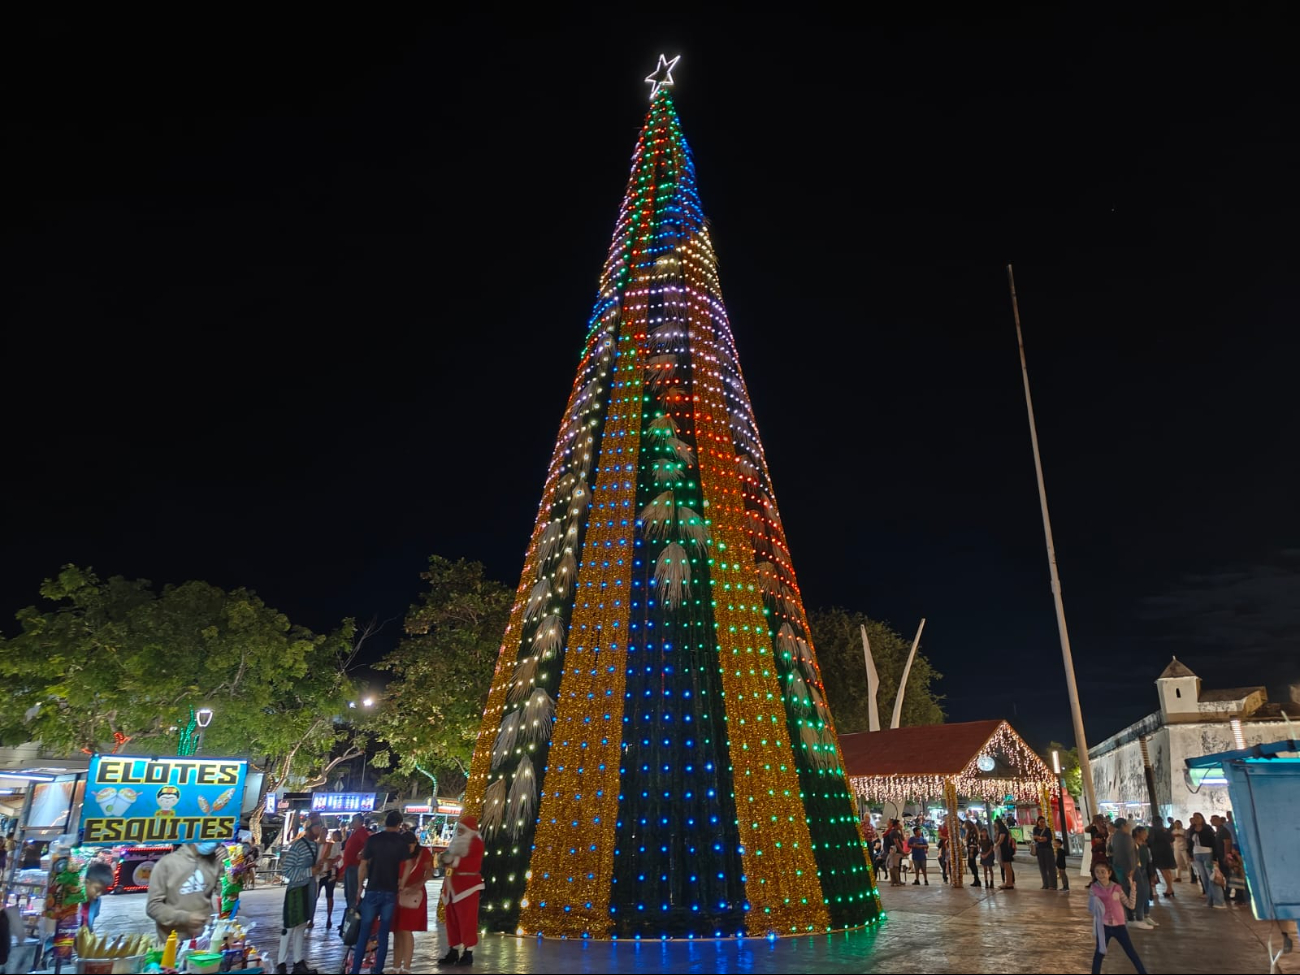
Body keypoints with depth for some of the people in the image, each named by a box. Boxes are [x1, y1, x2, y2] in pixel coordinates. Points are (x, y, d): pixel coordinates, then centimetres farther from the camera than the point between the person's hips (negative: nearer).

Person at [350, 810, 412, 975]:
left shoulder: (373, 839, -2)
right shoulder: (402, 841, 1)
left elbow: (363, 865, -1)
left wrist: (360, 887, 8)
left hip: (373, 890, 0)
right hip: (391, 891, 0)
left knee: (364, 931, 7)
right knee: (383, 933, 8)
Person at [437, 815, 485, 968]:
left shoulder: (476, 843, -7)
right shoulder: (457, 842, 17)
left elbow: (473, 864, -16)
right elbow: (450, 857, 18)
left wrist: (455, 861, -18)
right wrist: (445, 858, -4)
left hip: (467, 884, -8)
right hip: (453, 883, 8)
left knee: (467, 919, -6)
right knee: (452, 919, 10)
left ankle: (468, 953, -1)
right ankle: (454, 951, 16)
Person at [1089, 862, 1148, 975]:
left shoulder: (1117, 888, -2)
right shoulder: (1093, 889, -5)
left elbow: (1130, 905, -2)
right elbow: (1090, 910, 0)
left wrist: (1132, 889, -10)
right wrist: (1095, 905, -22)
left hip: (1119, 926, 1)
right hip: (1103, 926, -1)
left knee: (1132, 953, 9)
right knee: (1099, 953, 6)